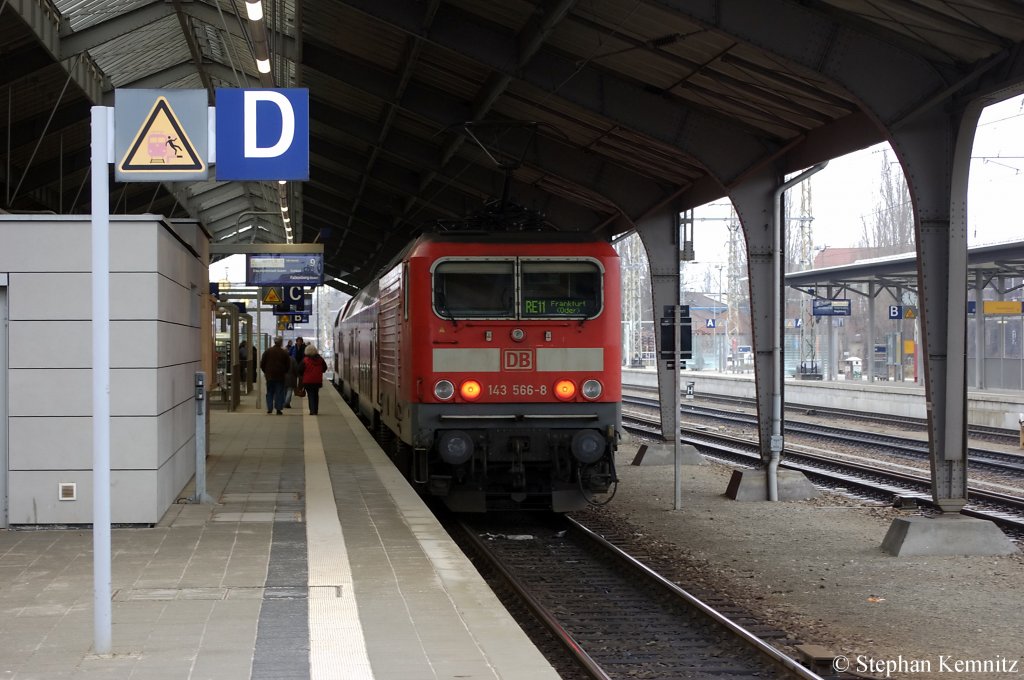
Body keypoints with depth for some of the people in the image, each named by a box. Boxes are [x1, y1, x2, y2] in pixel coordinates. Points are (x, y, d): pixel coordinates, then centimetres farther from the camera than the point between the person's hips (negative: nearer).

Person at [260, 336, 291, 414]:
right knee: (279, 393, 3)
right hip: (280, 376, -2)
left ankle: (269, 408, 7)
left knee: (270, 392, 11)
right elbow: (288, 365, 0)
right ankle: (278, 409, -2)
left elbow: (262, 364, 3)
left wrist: (265, 371, 17)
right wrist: (285, 372, 17)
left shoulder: (267, 352, 0)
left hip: (269, 375, 2)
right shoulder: (284, 353, -4)